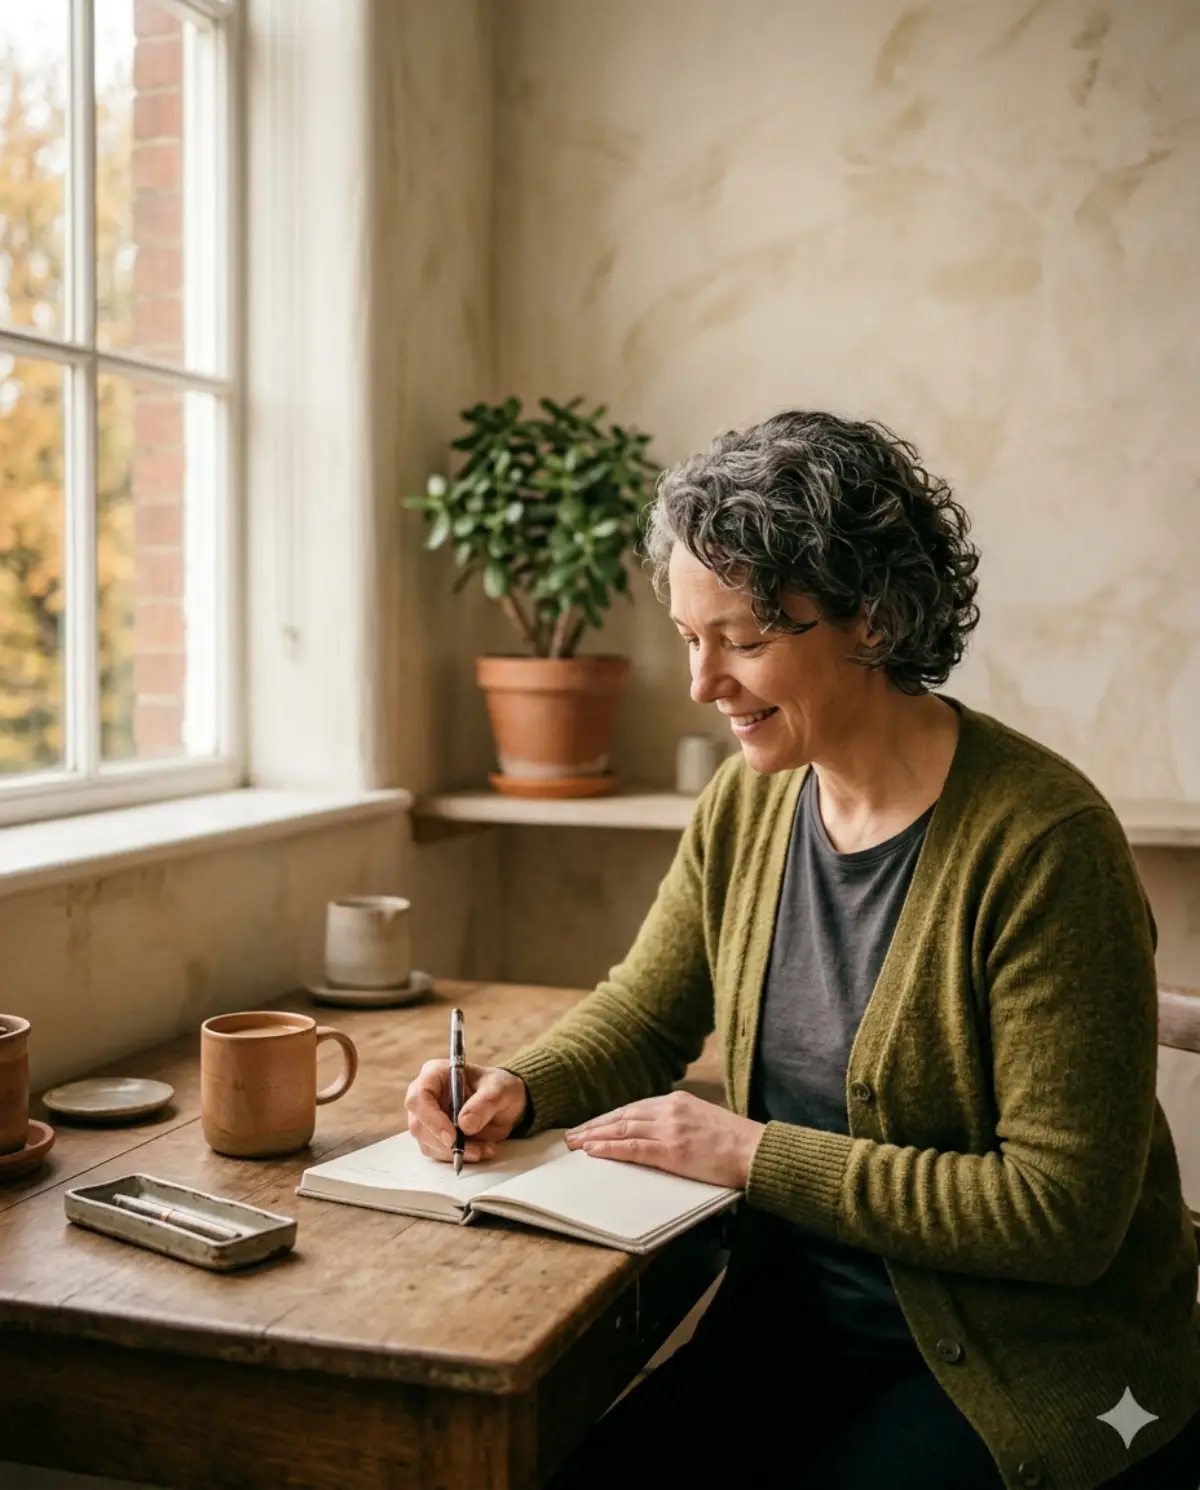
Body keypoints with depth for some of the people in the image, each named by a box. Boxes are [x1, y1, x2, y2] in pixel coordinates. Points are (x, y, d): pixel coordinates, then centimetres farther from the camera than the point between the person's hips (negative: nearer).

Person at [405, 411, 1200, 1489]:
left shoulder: (1041, 841, -21)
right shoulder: (748, 804, -1)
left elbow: (1063, 1212, -21)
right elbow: (642, 1015, 12)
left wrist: (758, 1154, -21)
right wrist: (521, 1092, -10)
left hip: (1030, 1371, -4)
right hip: (798, 1321, 5)